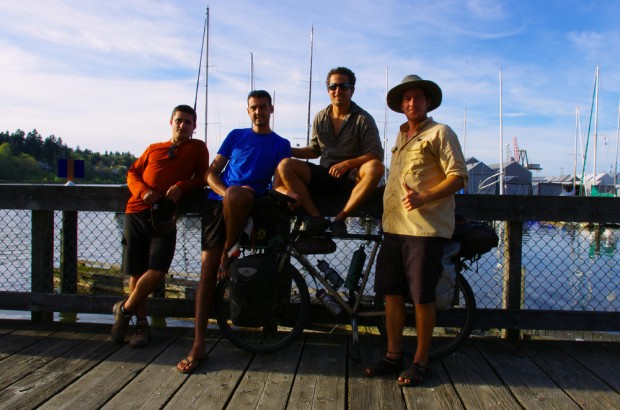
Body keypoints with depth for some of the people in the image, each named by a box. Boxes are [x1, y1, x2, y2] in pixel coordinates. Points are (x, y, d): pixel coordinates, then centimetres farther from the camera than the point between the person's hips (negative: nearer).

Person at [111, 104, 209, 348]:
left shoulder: (198, 148, 14)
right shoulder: (154, 148, 21)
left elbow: (202, 178, 8)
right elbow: (132, 173, 20)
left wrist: (182, 186, -12)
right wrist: (143, 191, -2)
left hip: (164, 217, -2)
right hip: (137, 213, 3)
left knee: (157, 271, -16)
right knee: (136, 273, 1)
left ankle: (124, 310, 8)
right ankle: (141, 324, 17)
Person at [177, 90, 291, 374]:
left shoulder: (281, 144, 13)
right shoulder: (236, 136, 17)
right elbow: (211, 173, 11)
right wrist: (225, 191, -10)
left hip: (252, 202, -2)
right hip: (218, 201, 2)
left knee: (236, 194, -39)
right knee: (208, 266, -9)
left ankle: (229, 250, -14)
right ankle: (198, 344, -8)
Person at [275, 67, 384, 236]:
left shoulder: (363, 119, -1)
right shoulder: (320, 118, 12)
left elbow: (376, 155, -10)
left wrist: (347, 164, -24)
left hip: (352, 177, -3)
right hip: (324, 176, 3)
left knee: (375, 168, -36)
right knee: (285, 165, -19)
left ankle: (340, 217, -26)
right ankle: (316, 216, -23)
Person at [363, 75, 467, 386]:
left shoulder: (440, 133, -2)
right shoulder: (400, 136, 20)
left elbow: (458, 177, -10)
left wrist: (423, 197, -23)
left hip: (426, 227, -7)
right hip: (394, 226, 7)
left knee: (422, 297, 0)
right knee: (392, 292, 9)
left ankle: (420, 361, 14)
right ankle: (393, 355, 21)